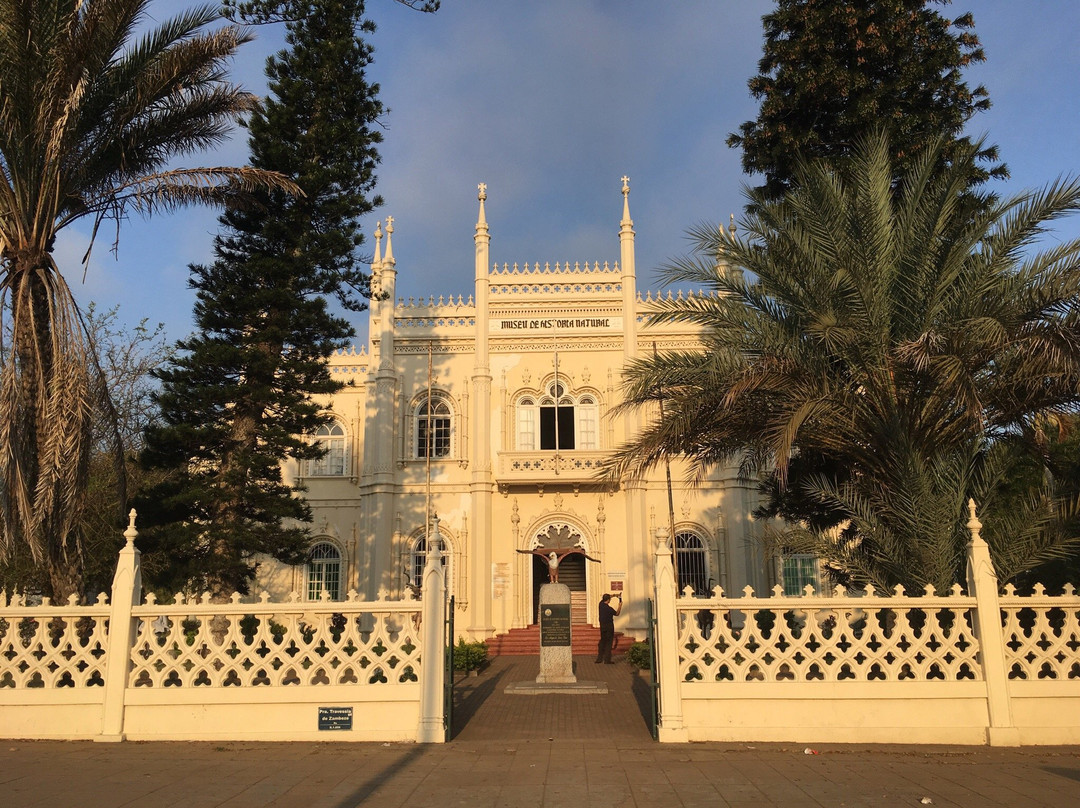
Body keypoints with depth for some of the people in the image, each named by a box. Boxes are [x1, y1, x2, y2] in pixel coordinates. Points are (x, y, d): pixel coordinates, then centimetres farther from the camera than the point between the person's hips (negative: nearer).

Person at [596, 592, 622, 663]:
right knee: (609, 642, -1)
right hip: (609, 626, -7)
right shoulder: (608, 608, -21)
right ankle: (607, 660, -1)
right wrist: (620, 606, 9)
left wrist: (614, 595, 20)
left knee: (602, 641, 15)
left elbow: (603, 597, 19)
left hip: (602, 626, 7)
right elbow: (617, 613, -3)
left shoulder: (601, 604, -3)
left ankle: (599, 658, 17)